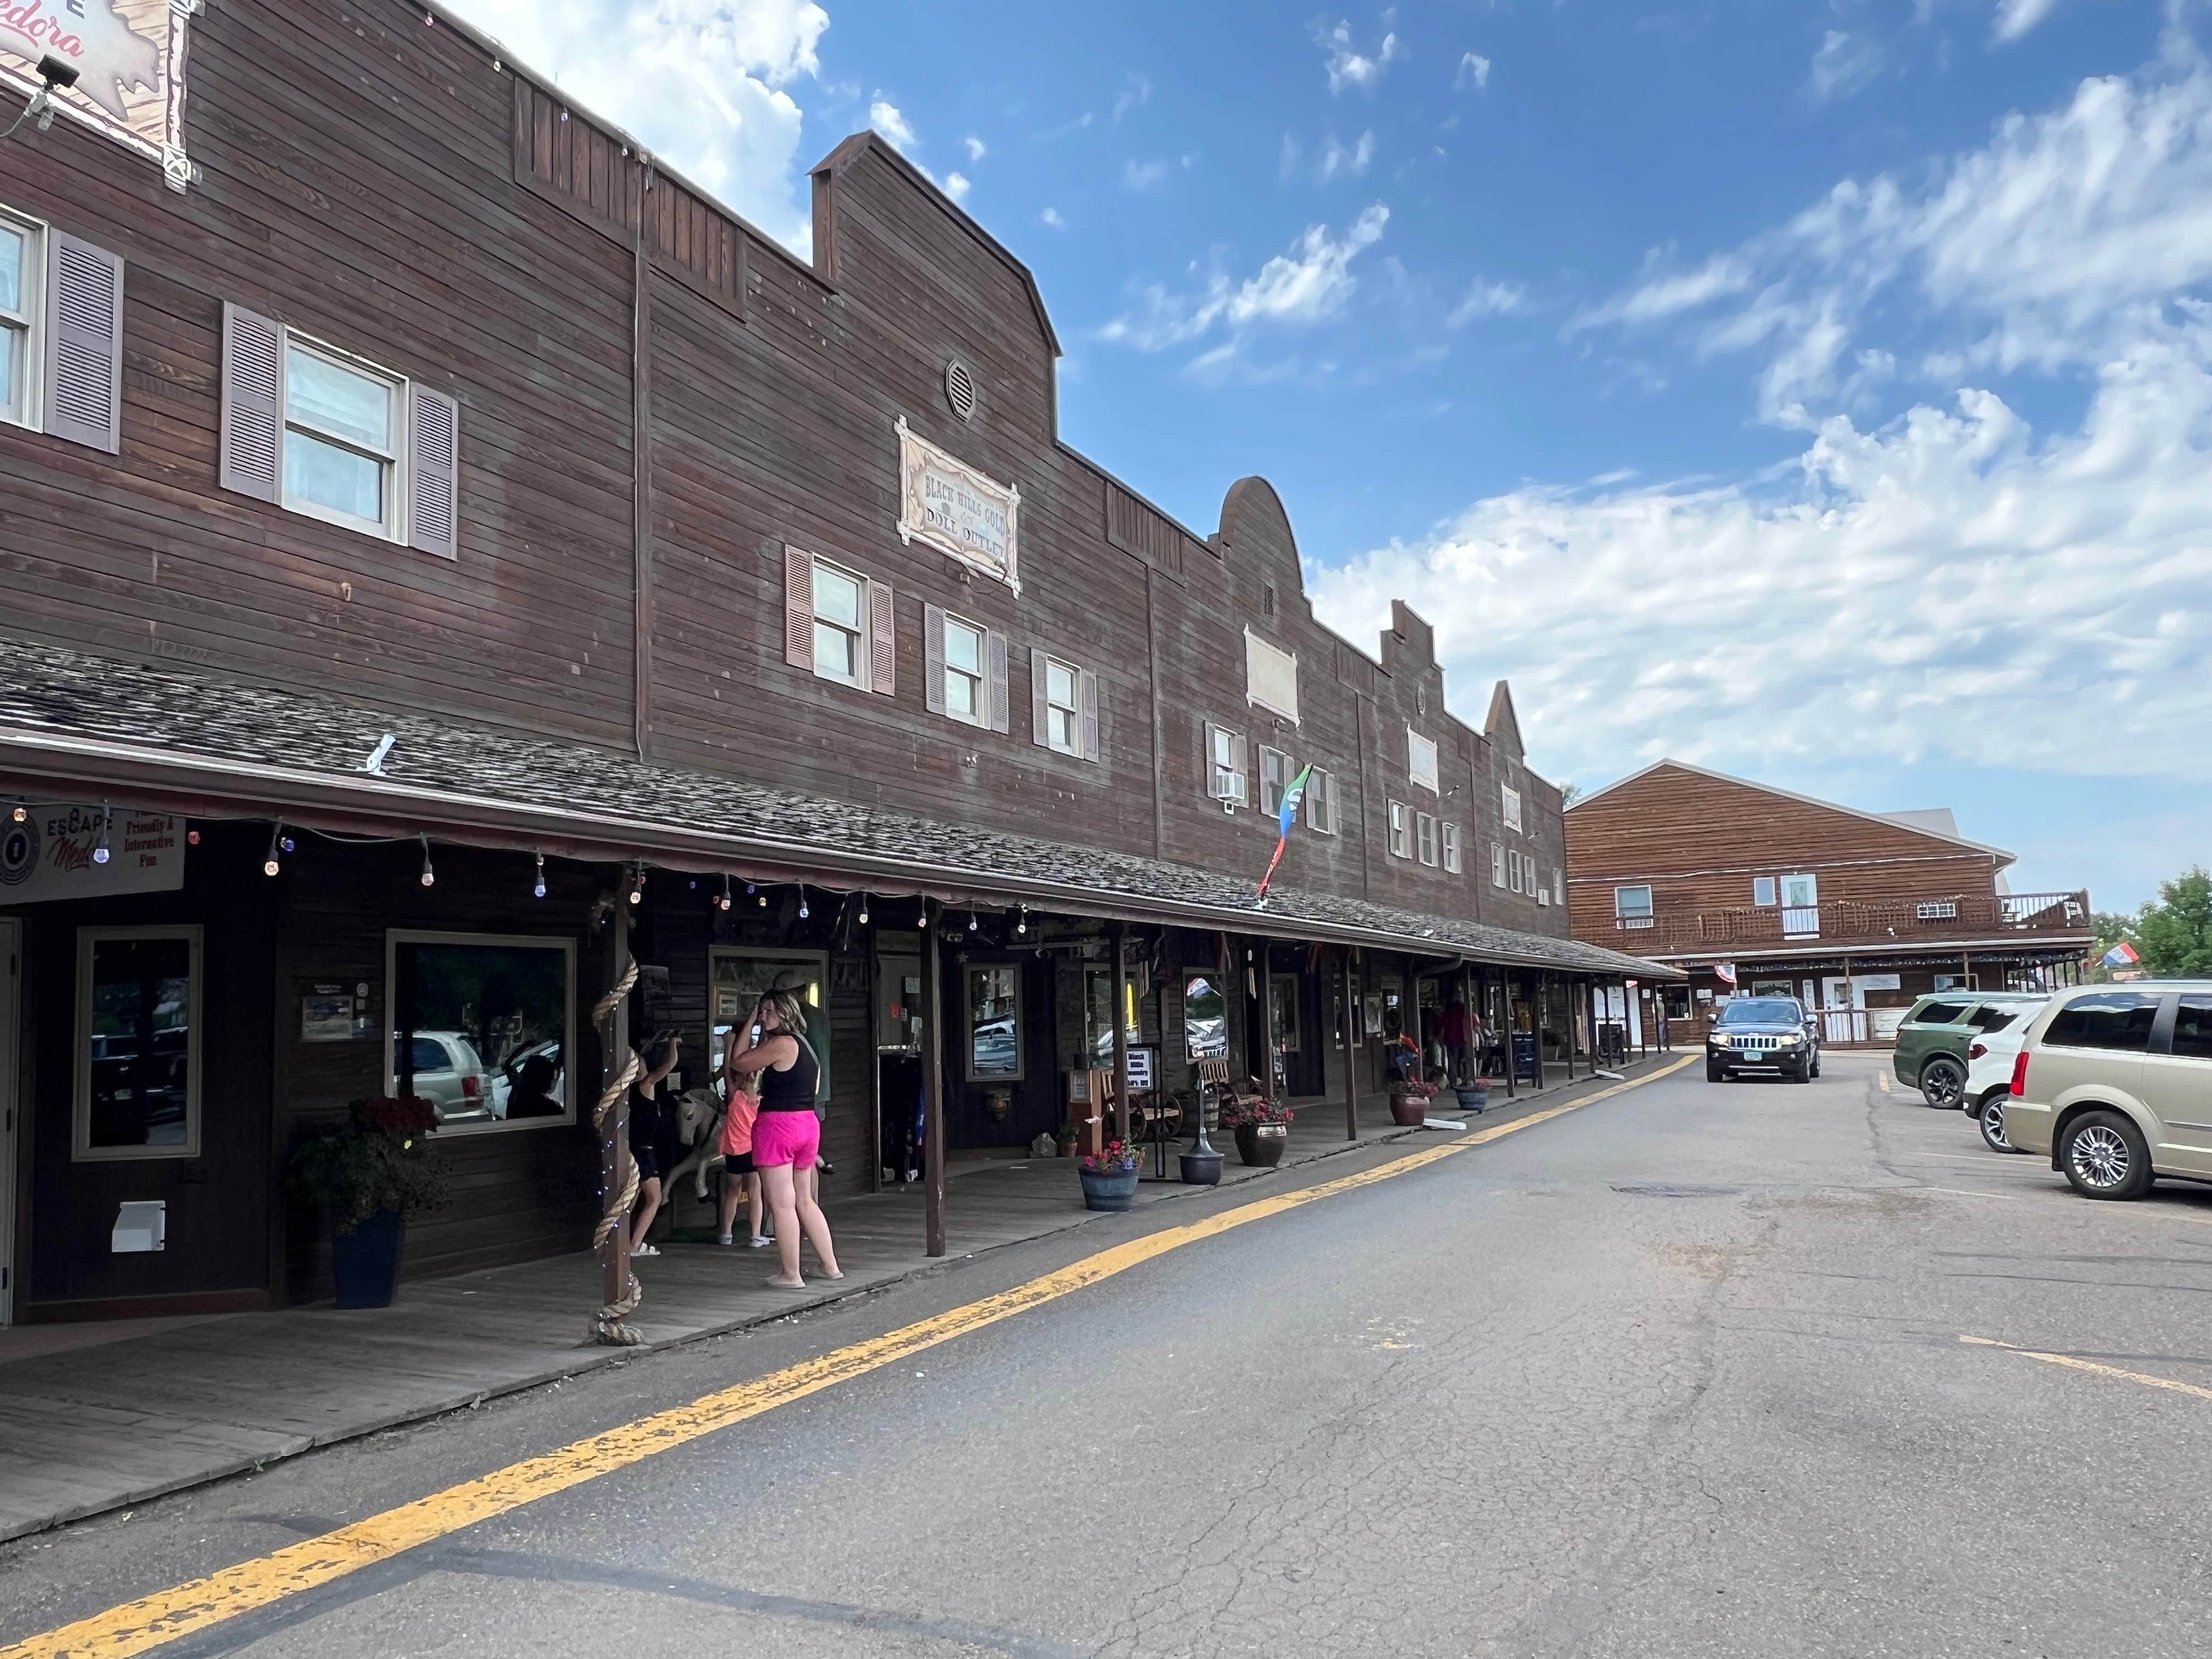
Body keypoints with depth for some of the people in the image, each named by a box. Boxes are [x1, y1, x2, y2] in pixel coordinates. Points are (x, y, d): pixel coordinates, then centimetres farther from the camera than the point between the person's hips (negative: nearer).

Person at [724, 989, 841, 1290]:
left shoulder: (781, 1044, -13)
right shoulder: (806, 1045, 15)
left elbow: (738, 1062, -7)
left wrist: (750, 1025, -1)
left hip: (777, 1124, -9)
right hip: (808, 1123, 9)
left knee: (782, 1204, -2)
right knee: (805, 1201, 16)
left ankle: (791, 1275, 2)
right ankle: (831, 1267, 18)